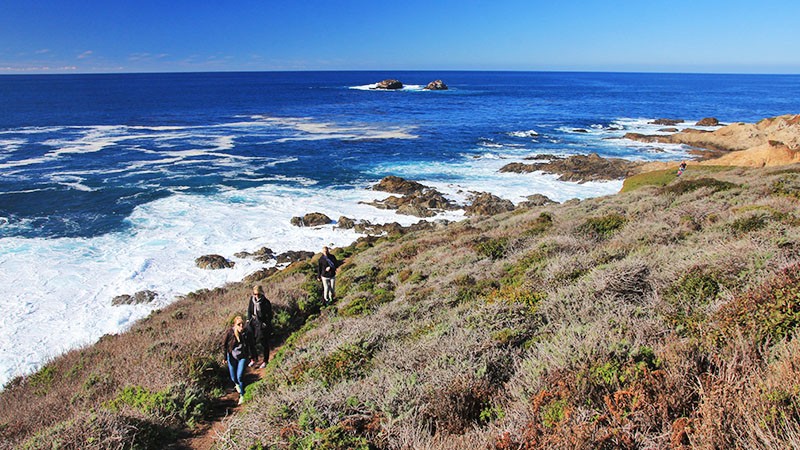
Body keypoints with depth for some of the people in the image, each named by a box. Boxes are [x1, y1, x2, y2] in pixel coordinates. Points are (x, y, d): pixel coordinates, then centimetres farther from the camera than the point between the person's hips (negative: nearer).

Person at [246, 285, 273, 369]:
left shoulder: (266, 302, -18)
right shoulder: (252, 299, -2)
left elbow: (269, 315, -11)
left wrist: (266, 324, -13)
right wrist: (248, 319, 8)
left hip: (262, 324, -5)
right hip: (253, 322, 5)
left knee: (264, 343, 7)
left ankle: (265, 361, 22)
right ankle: (254, 358, 32)